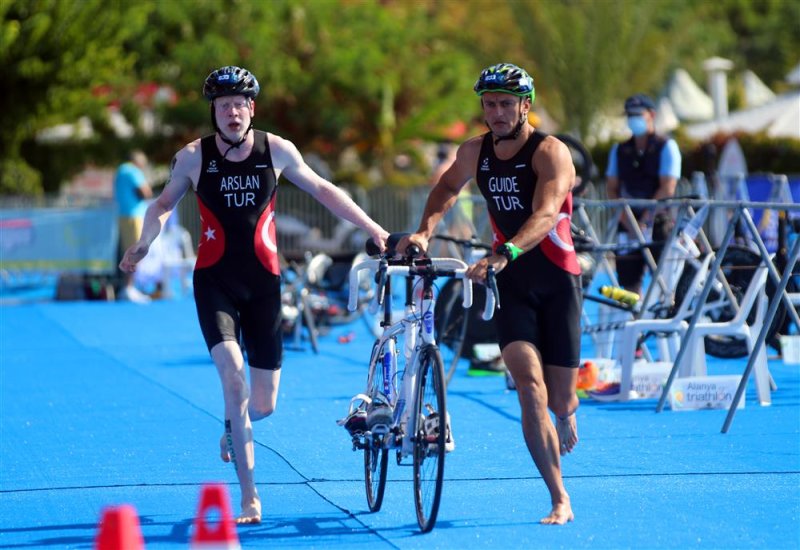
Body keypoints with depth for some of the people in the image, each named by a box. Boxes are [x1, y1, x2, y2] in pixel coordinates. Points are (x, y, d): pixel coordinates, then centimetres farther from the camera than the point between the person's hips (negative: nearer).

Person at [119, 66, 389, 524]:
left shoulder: (277, 150, -2)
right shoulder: (193, 157, -5)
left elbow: (322, 190, 11)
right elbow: (164, 204, 13)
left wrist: (372, 228, 11)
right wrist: (144, 244, 1)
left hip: (263, 282, 2)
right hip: (215, 281, -2)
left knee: (264, 405, 2)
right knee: (233, 376, -22)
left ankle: (234, 428, 43)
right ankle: (249, 497, -13)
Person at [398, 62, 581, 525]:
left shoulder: (550, 152, -15)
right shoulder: (475, 153, 1)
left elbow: (545, 215, -32)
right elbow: (448, 188, 24)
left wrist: (505, 253, -47)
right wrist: (426, 230, 6)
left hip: (557, 282, -3)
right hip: (511, 284, 3)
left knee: (559, 399, 2)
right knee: (530, 386, -18)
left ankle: (567, 413, 43)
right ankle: (561, 501, -15)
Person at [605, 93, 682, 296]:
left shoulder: (666, 147, -1)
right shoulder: (619, 150, 12)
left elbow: (667, 190, -9)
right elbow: (611, 189, 7)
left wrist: (645, 221, -16)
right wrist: (627, 222, -8)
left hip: (658, 224, -4)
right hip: (628, 226, 4)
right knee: (630, 282, 1)